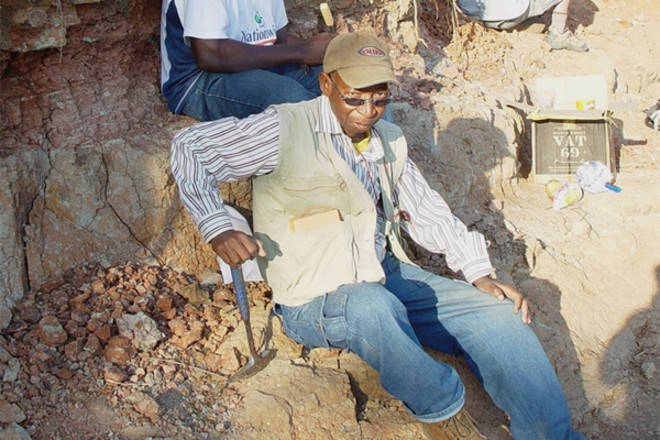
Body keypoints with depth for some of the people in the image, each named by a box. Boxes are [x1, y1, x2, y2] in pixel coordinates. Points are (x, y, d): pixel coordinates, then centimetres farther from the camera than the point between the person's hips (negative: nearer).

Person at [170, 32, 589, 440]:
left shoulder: (390, 140, 12)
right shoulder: (286, 129, -8)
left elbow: (426, 209, 18)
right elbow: (190, 146, -7)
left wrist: (480, 273, 6)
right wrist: (218, 230, -18)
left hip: (389, 276, 6)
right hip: (314, 300, -6)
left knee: (498, 312, -10)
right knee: (372, 307, -39)